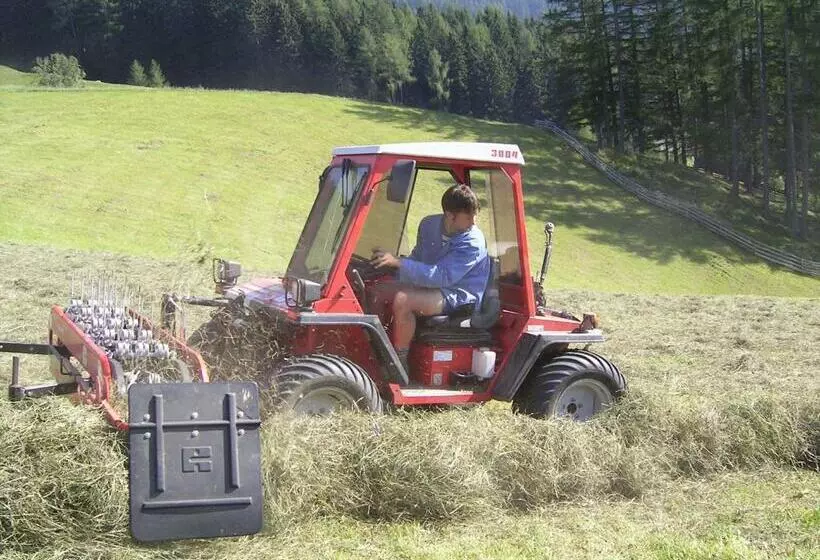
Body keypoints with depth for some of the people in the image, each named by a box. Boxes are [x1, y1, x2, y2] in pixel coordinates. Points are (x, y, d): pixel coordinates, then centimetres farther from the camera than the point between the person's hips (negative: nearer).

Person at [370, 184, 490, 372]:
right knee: (377, 291, -1)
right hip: (428, 285, 8)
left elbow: (441, 277, -31)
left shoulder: (473, 242, -23)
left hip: (457, 297, -8)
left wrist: (398, 262, -35)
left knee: (403, 300, -29)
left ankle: (400, 362, -17)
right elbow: (417, 258, 14)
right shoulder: (429, 225, -1)